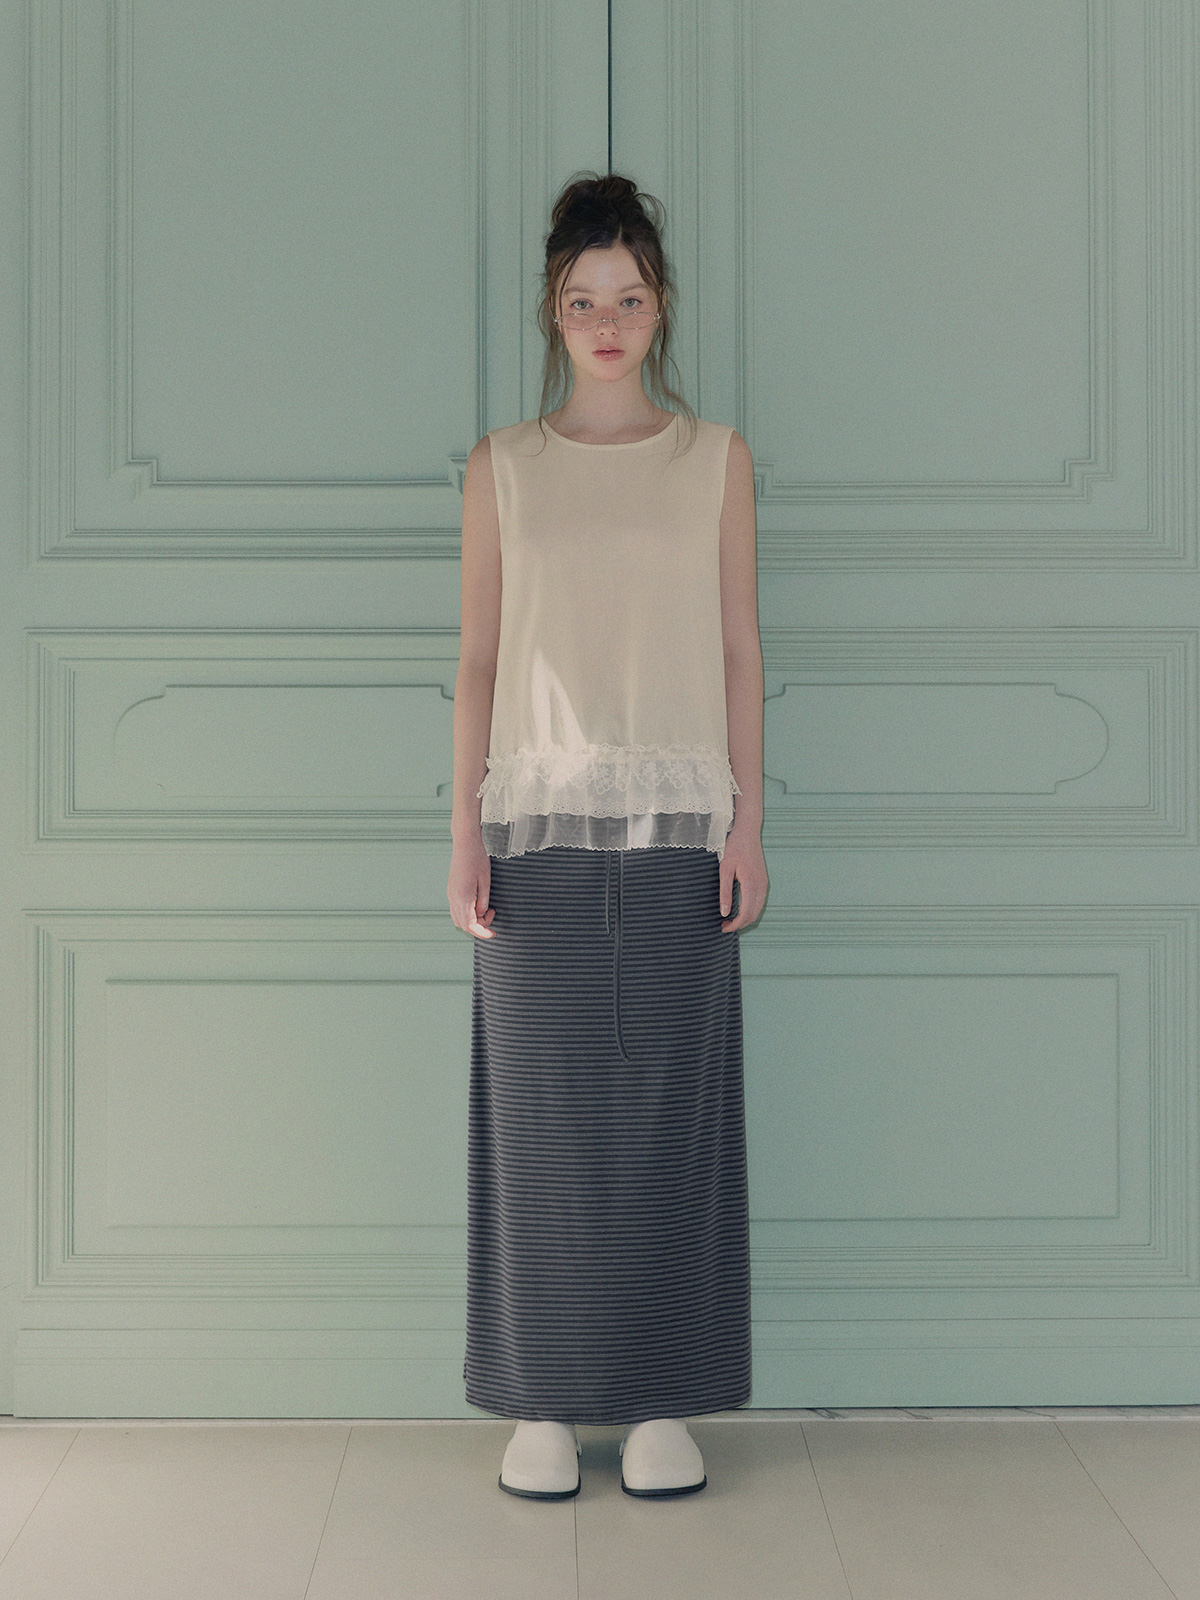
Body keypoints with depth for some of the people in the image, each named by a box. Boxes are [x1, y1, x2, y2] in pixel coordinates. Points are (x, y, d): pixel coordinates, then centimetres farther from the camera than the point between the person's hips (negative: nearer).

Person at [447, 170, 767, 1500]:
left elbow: (738, 649, 6)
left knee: (671, 1111, 1)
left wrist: (748, 822, 0)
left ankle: (663, 1402, 13)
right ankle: (543, 1404, 12)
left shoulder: (714, 458, 7)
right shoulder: (501, 468, 7)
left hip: (678, 823, 0)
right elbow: (478, 658, 6)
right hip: (540, 818, 0)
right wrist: (465, 832, 0)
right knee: (541, 1113, 1)